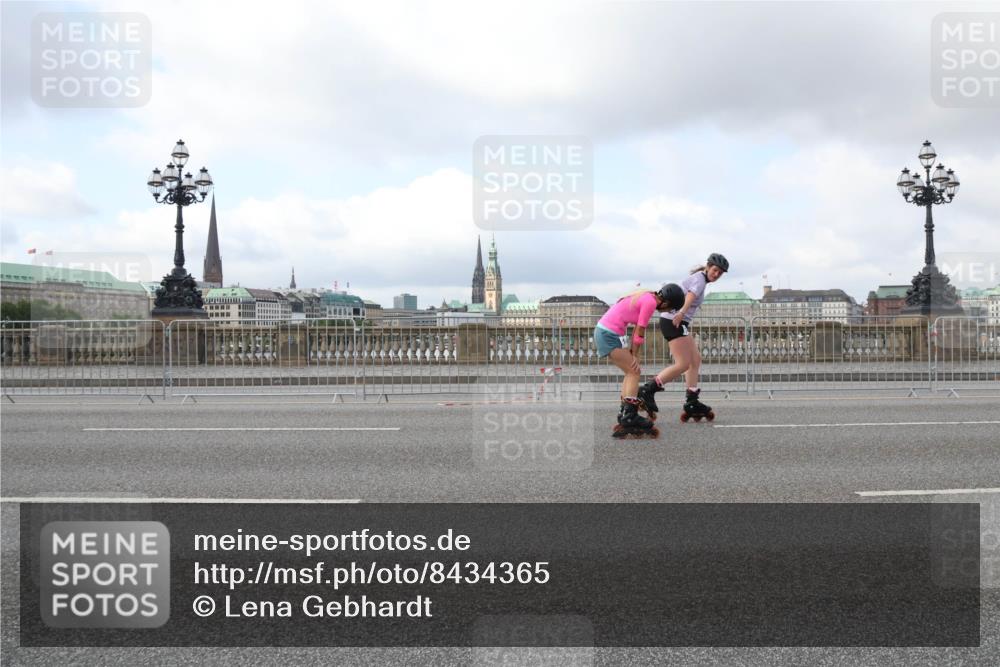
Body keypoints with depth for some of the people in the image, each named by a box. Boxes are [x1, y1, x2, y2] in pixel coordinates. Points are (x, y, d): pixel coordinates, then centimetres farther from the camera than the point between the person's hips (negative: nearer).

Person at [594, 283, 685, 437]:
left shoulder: (646, 296, 14)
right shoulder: (651, 302, -15)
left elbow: (637, 329, 13)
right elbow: (640, 332, -9)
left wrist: (632, 353, 9)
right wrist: (634, 354, 2)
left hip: (603, 332, 9)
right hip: (609, 334, -9)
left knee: (632, 372, 13)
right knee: (634, 372, -4)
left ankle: (624, 415, 13)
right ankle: (629, 416, -6)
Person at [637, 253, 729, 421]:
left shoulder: (699, 278, 22)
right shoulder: (700, 278, -9)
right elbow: (692, 294, -29)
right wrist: (682, 312, -48)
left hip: (678, 322, 10)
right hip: (674, 321, -10)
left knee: (695, 360, 12)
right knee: (684, 364, -12)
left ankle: (692, 402, 14)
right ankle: (647, 390, -10)